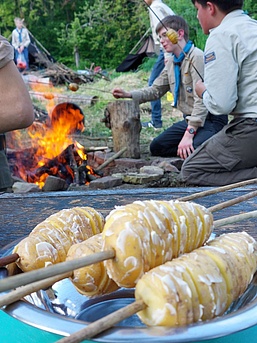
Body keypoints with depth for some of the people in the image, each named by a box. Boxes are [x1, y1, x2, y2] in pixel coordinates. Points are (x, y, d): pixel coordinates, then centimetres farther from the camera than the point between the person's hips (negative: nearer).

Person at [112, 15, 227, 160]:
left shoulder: (197, 57, -19)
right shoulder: (171, 63, 9)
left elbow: (202, 99, -25)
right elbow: (156, 90, 15)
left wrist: (189, 133, -29)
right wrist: (129, 95, -1)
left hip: (211, 119, -8)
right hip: (190, 119, 8)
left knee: (191, 152, -30)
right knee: (156, 147, 3)